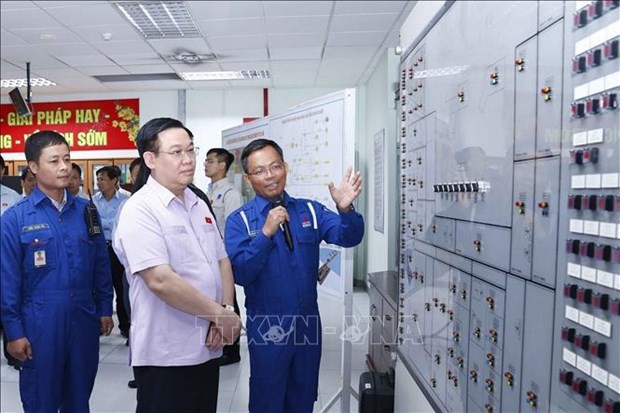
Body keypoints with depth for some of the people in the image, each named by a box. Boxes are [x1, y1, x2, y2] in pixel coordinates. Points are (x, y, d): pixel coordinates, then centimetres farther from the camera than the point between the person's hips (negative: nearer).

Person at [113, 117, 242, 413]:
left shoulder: (198, 205, 9)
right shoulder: (140, 210, -15)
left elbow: (222, 261, 10)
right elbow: (161, 281, -24)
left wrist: (226, 309, -6)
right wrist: (221, 314, -17)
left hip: (207, 347, 7)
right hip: (166, 354, -7)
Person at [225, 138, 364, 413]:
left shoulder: (310, 210, -1)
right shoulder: (239, 221, -9)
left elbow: (349, 237, -13)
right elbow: (239, 274, -18)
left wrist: (345, 209, -33)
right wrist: (266, 233, -29)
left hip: (308, 323, 3)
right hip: (267, 327, -2)